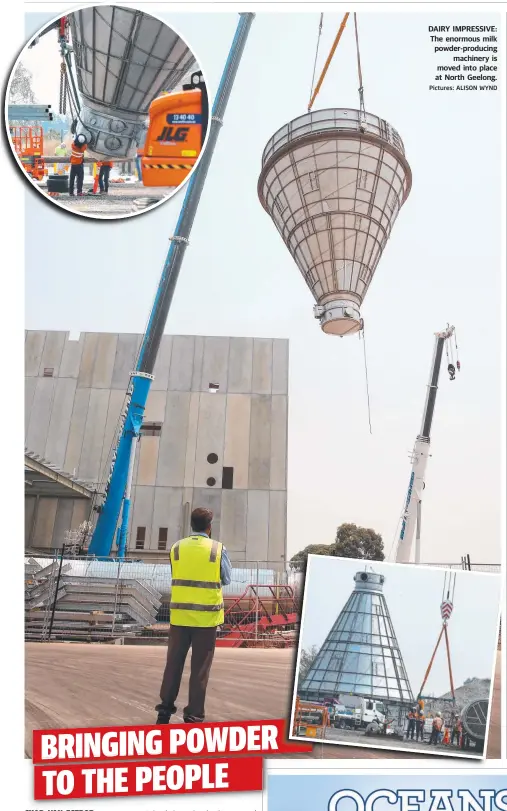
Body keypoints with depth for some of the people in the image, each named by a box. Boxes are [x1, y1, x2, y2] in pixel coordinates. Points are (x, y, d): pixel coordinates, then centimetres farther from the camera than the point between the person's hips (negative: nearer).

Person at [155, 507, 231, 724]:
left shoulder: (176, 548, -1)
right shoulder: (218, 549, -8)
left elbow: (175, 576, 9)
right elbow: (226, 580, 2)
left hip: (180, 613, 3)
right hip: (207, 615, -2)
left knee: (174, 662, 14)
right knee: (200, 667, 7)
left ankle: (165, 708, 21)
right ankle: (193, 715, 12)